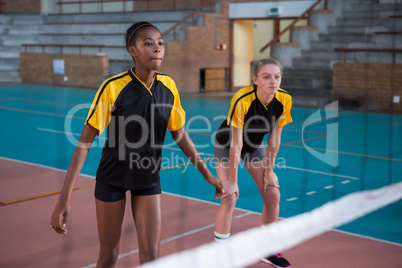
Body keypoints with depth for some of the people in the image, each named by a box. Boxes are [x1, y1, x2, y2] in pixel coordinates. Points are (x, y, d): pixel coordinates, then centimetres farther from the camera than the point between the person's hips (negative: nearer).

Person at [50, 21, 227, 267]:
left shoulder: (168, 87, -9)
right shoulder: (113, 87, -21)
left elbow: (180, 134, 4)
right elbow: (85, 142, -20)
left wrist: (207, 174, 5)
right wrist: (65, 197, -24)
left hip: (149, 180, 3)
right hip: (112, 179, -3)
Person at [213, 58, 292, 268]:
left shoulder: (284, 100, -22)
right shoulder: (242, 100, -35)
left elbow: (275, 137, -9)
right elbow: (236, 144, -30)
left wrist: (269, 170, -5)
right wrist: (232, 181, -24)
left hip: (255, 146, 5)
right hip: (226, 146, -5)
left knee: (273, 194, 0)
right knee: (229, 198, -15)